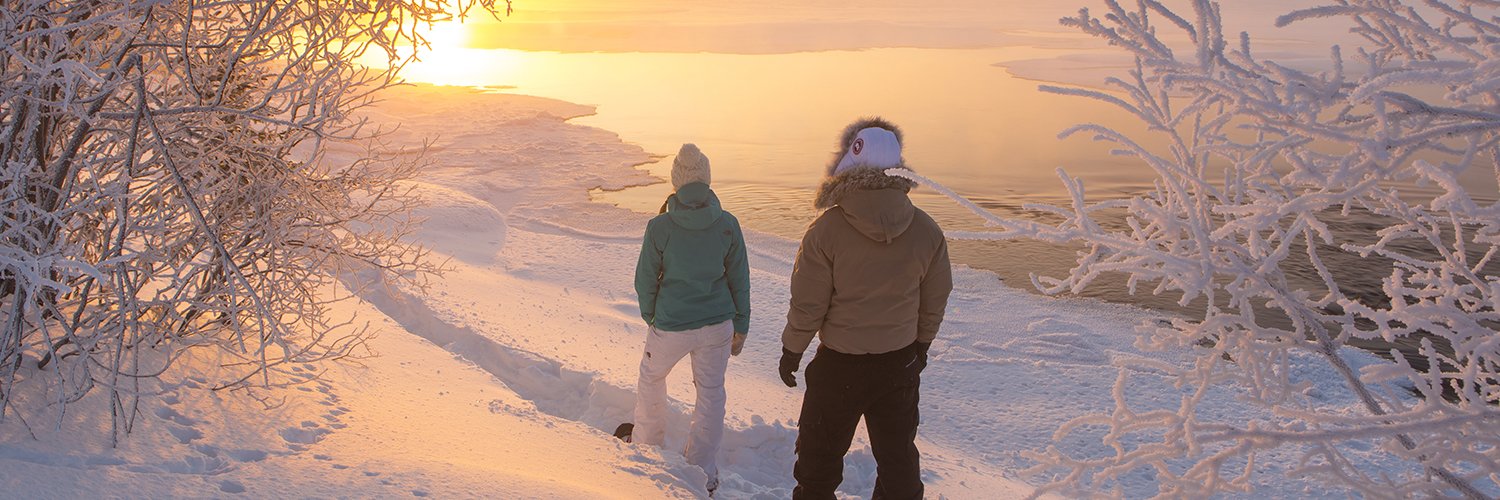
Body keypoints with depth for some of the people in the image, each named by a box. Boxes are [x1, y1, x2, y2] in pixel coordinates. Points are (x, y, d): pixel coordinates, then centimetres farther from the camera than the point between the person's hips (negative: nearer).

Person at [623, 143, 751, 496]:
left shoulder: (660, 227, -16)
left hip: (671, 325, -2)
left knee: (651, 377, 26)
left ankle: (646, 442, 44)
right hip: (717, 324, 2)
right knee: (711, 392, 16)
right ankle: (703, 473, 23)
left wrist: (650, 316, 14)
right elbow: (739, 280, -1)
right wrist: (740, 326, 11)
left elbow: (645, 280, -5)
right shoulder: (728, 224, -9)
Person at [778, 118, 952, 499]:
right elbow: (935, 300, 3)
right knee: (898, 457, 17)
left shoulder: (826, 229, -20)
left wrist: (792, 351, 2)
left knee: (819, 455, 16)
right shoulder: (927, 230, -8)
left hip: (839, 366, -3)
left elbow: (808, 303, -14)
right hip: (901, 363, 3)